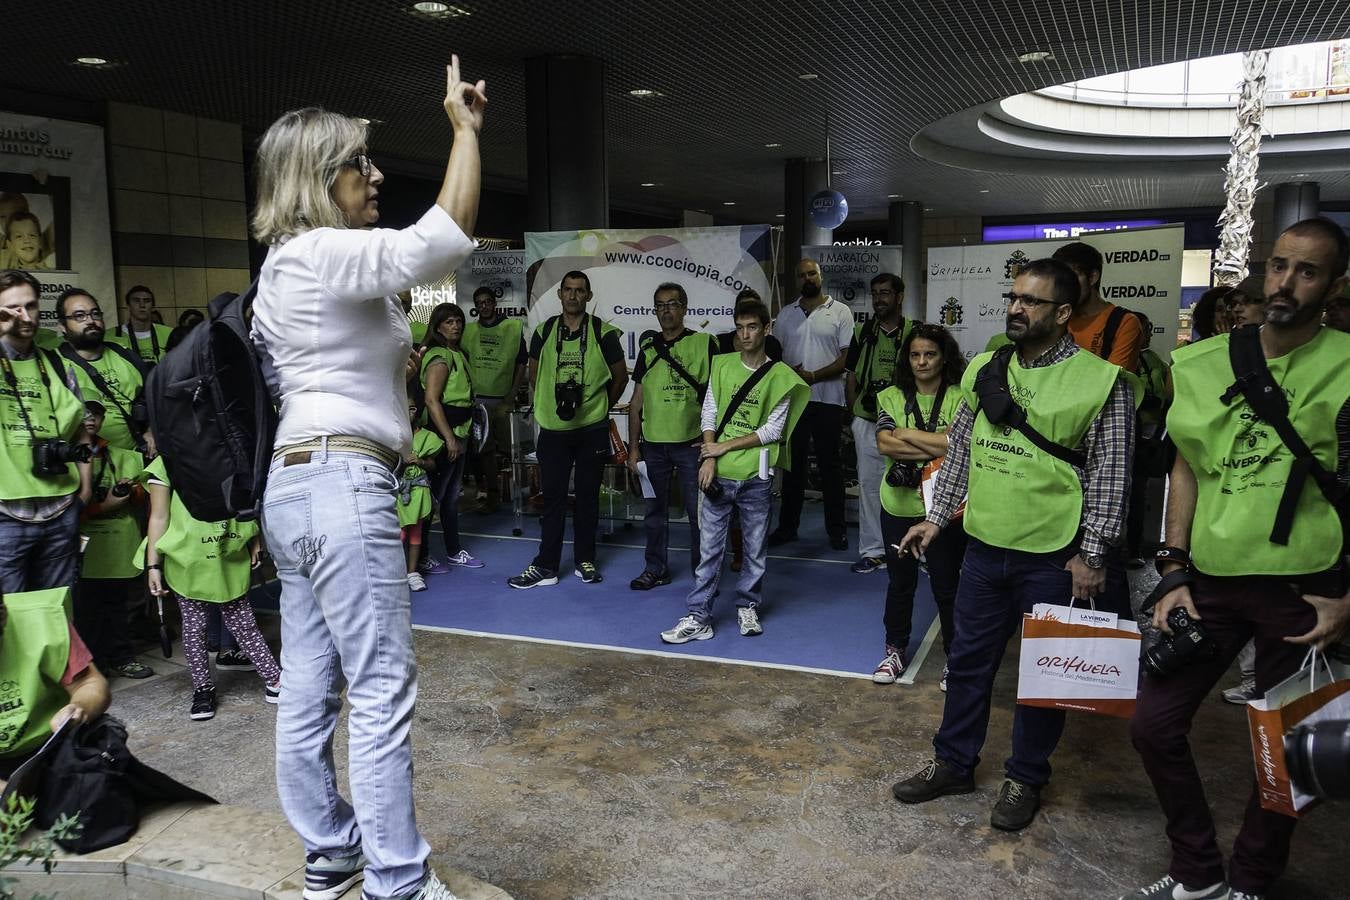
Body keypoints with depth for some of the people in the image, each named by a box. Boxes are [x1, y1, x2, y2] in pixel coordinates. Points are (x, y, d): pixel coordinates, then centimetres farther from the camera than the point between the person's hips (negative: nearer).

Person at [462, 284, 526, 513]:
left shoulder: (514, 327, 1)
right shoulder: (468, 330, 8)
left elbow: (521, 365, 1)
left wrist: (509, 400, -6)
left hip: (504, 400, -2)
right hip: (478, 399, 2)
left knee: (511, 448, -4)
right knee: (485, 449, 4)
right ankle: (492, 495, 13)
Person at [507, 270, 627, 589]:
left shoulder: (604, 333, -2)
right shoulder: (544, 332, 4)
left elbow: (620, 376, 7)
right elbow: (534, 376, 15)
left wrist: (600, 406, 10)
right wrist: (553, 404, 10)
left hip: (592, 429, -1)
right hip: (553, 428, 1)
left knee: (588, 496, 9)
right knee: (553, 497, 5)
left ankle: (585, 560, 22)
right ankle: (545, 566, 10)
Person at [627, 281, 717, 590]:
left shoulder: (705, 343, -3)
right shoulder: (648, 347, 9)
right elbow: (637, 400, 11)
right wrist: (633, 446, 7)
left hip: (692, 443, -4)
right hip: (653, 443, 4)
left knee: (699, 510, 2)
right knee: (655, 510, 12)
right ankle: (656, 569, 25)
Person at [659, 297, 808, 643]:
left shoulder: (780, 376, -3)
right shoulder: (722, 365, 6)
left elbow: (772, 430, -6)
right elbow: (708, 414, 4)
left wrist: (726, 446, -9)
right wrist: (708, 458, -8)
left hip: (756, 477, -1)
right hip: (719, 474, 1)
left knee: (755, 551, 10)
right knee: (709, 550, 3)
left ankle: (747, 608, 28)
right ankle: (699, 618, 9)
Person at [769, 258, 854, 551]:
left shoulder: (840, 312, 2)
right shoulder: (786, 315, 12)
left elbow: (847, 358, -5)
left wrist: (813, 376, -15)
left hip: (828, 398, -3)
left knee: (829, 464, 3)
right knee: (793, 463, 9)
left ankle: (836, 529, 11)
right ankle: (787, 526, 17)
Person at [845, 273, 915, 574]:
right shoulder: (862, 332, 9)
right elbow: (851, 376, 11)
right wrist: (853, 415, 6)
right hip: (867, 421, 2)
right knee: (869, 484, 4)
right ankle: (872, 550, 12)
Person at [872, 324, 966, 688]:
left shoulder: (960, 398, -6)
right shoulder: (891, 397, 2)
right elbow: (884, 444, -12)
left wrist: (908, 434, -13)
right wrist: (936, 448, -19)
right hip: (899, 504, 3)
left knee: (946, 584, 7)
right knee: (900, 580, 17)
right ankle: (895, 650, 33)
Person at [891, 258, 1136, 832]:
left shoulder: (1101, 381, -9)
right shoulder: (984, 369, 5)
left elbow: (1109, 476, -9)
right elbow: (960, 450, 12)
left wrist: (1091, 554, -10)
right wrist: (935, 517, 12)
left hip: (1053, 557, -4)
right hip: (985, 547, 5)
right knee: (968, 659, 15)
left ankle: (1025, 779, 28)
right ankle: (953, 763, 31)